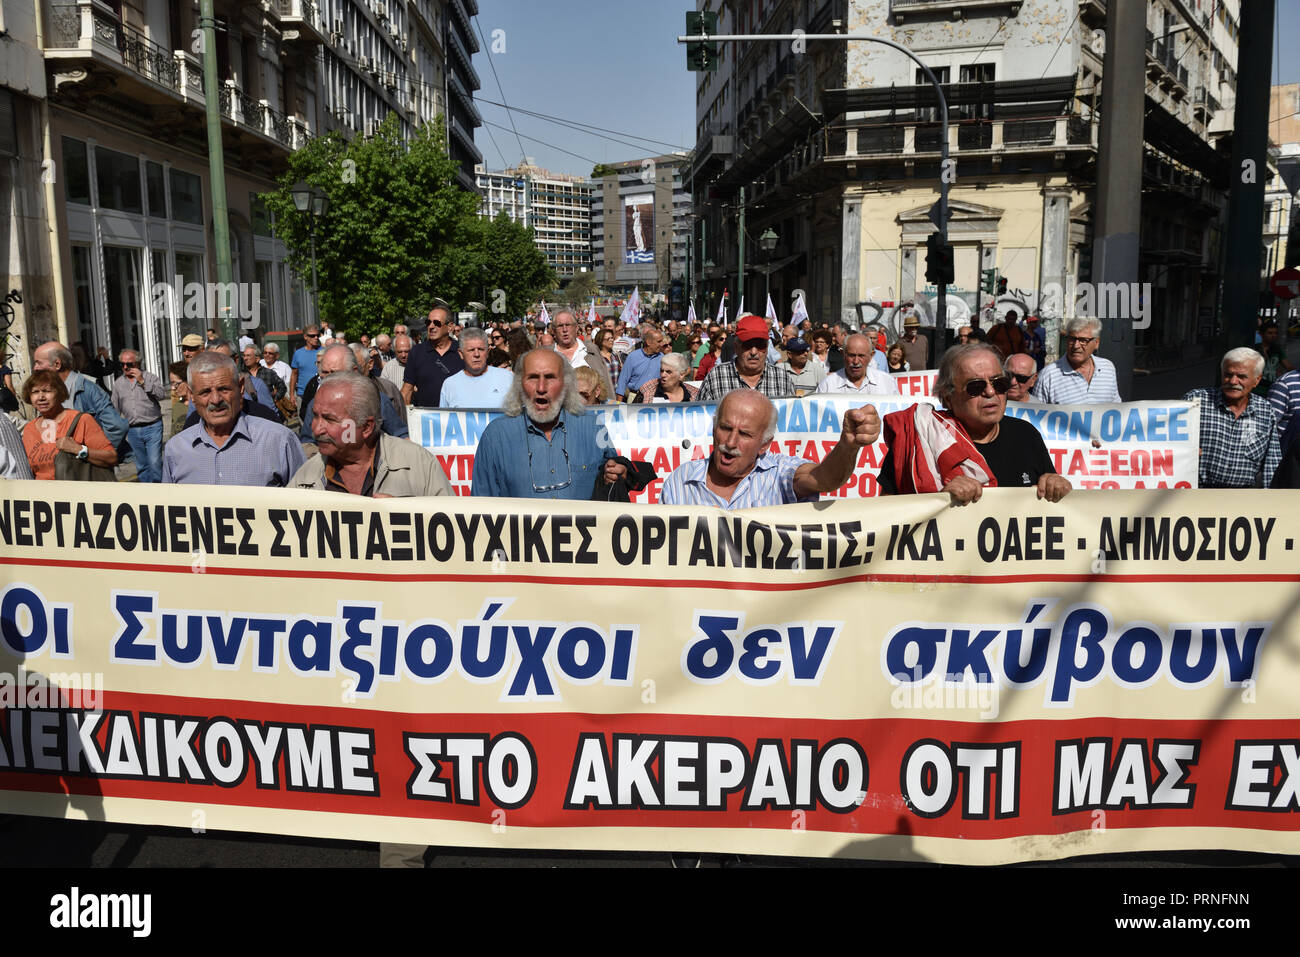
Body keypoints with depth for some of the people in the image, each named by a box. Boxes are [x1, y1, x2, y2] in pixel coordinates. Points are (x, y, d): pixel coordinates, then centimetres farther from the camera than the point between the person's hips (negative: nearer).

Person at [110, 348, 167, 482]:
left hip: (152, 427, -4)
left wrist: (143, 382, -16)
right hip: (133, 430, 4)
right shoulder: (118, 383, 13)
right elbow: (115, 409, 19)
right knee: (141, 466, 8)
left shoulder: (150, 377, 2)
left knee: (155, 462, -12)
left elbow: (163, 394, -15)